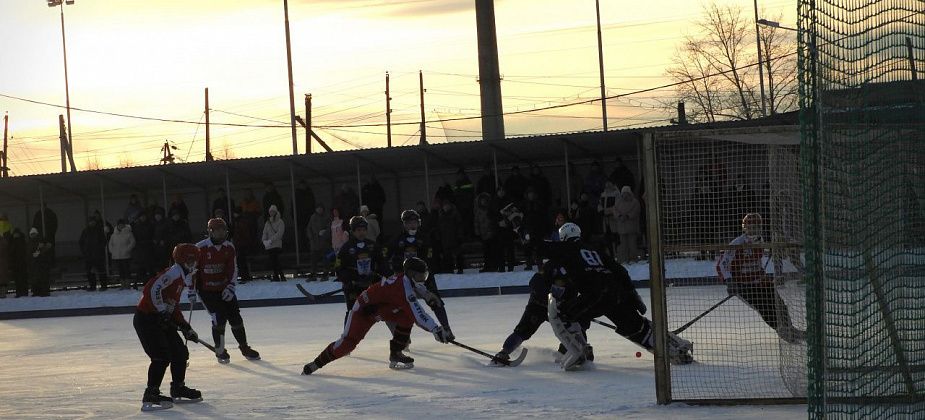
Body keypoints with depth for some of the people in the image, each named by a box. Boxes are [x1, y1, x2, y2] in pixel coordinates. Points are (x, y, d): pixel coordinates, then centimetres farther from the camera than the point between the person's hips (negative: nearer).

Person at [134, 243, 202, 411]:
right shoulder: (173, 273, -17)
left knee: (180, 353, 12)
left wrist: (185, 327, 18)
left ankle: (178, 388, 27)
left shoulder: (181, 279, 15)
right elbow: (151, 289, -29)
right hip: (146, 319, -10)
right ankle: (150, 396, -12)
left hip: (161, 321, 10)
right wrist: (162, 311, -23)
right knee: (162, 357, -16)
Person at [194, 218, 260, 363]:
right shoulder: (200, 248, -14)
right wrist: (192, 289, -7)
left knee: (235, 318, 1)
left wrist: (230, 286, -12)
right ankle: (220, 351, 2)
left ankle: (244, 348, 18)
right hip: (206, 290, -4)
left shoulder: (229, 248, 0)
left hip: (224, 288, 4)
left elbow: (233, 269, 2)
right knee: (219, 318, -16)